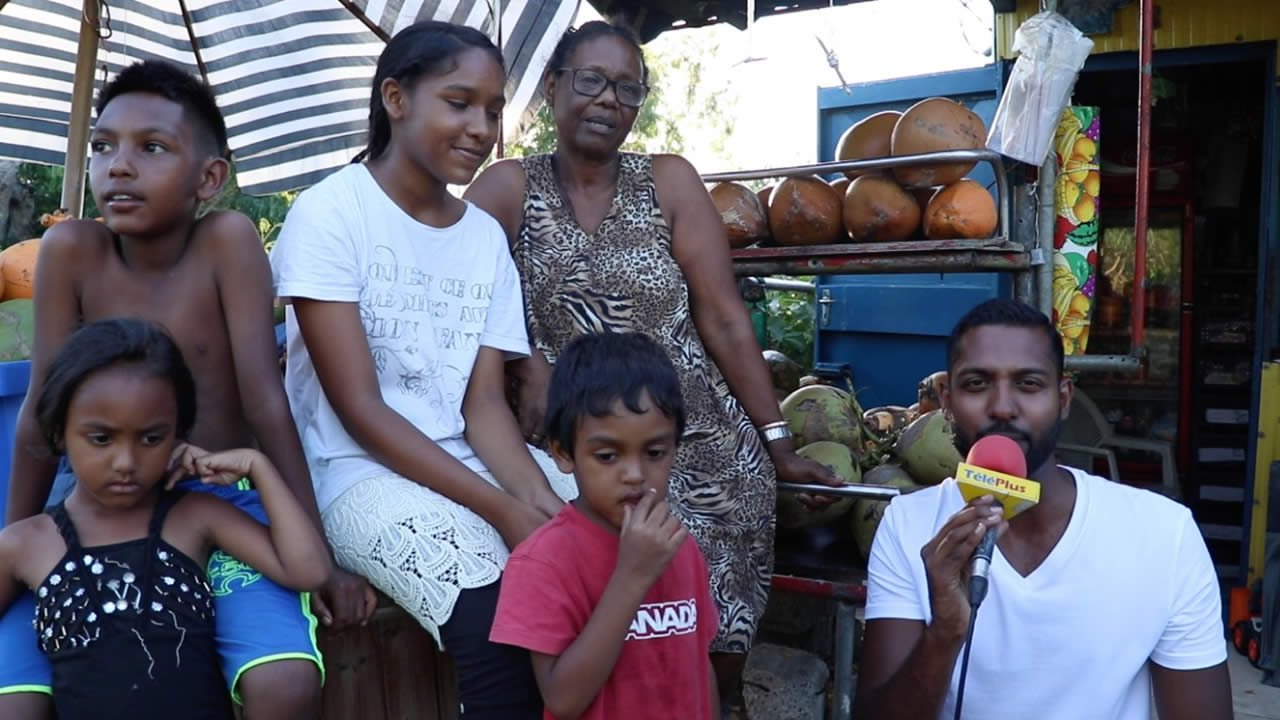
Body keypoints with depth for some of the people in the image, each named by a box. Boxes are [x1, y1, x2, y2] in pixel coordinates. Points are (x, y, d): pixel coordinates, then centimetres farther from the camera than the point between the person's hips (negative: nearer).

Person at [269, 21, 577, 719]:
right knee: (502, 617, -30)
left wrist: (538, 498, -19)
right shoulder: (329, 214, -9)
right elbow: (359, 409, -14)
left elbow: (484, 401, 1)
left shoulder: (487, 237, 7)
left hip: (467, 461, 6)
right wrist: (500, 508, -21)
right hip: (361, 473, -5)